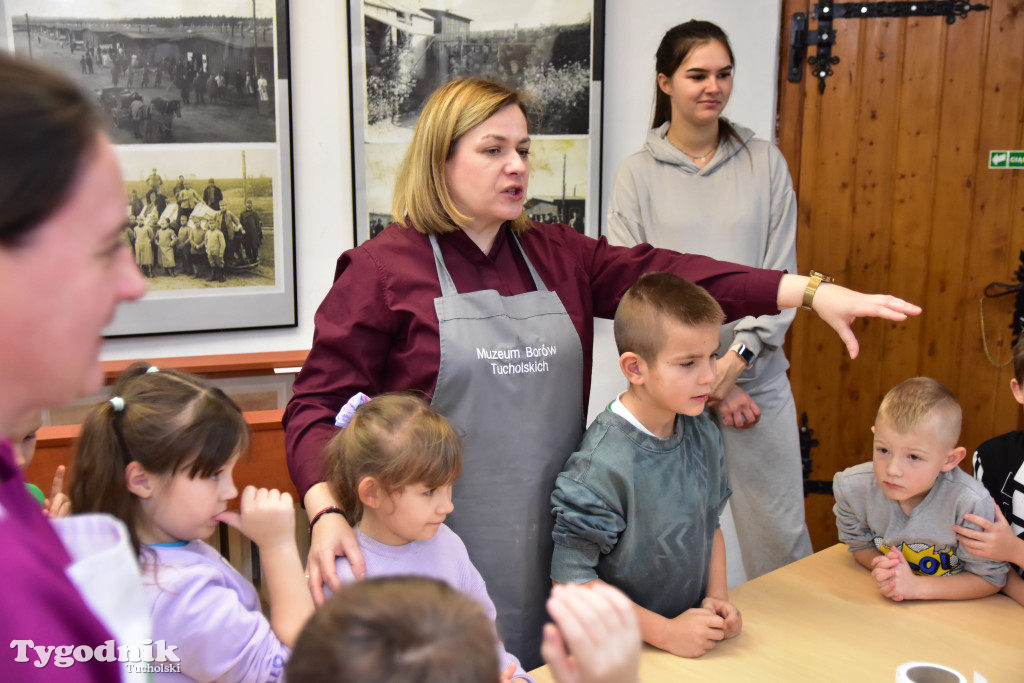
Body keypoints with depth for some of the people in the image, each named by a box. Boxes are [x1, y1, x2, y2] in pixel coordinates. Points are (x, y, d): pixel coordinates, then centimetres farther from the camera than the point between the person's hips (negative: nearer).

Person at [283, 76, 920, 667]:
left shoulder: (558, 255, 9)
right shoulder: (382, 270, -6)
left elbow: (658, 274, -3)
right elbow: (318, 405, -7)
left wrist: (810, 291, -14)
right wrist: (327, 514, -24)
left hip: (550, 539, 5)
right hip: (440, 551, -4)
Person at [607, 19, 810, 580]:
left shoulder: (765, 163, 7)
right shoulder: (637, 174, 1)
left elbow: (781, 275, 3)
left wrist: (737, 357, -11)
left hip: (758, 380, 2)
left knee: (782, 537, 8)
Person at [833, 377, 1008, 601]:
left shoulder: (970, 503, -27)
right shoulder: (851, 487, -17)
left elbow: (990, 578, -12)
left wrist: (916, 586, -20)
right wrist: (882, 569, -19)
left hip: (954, 608, -2)